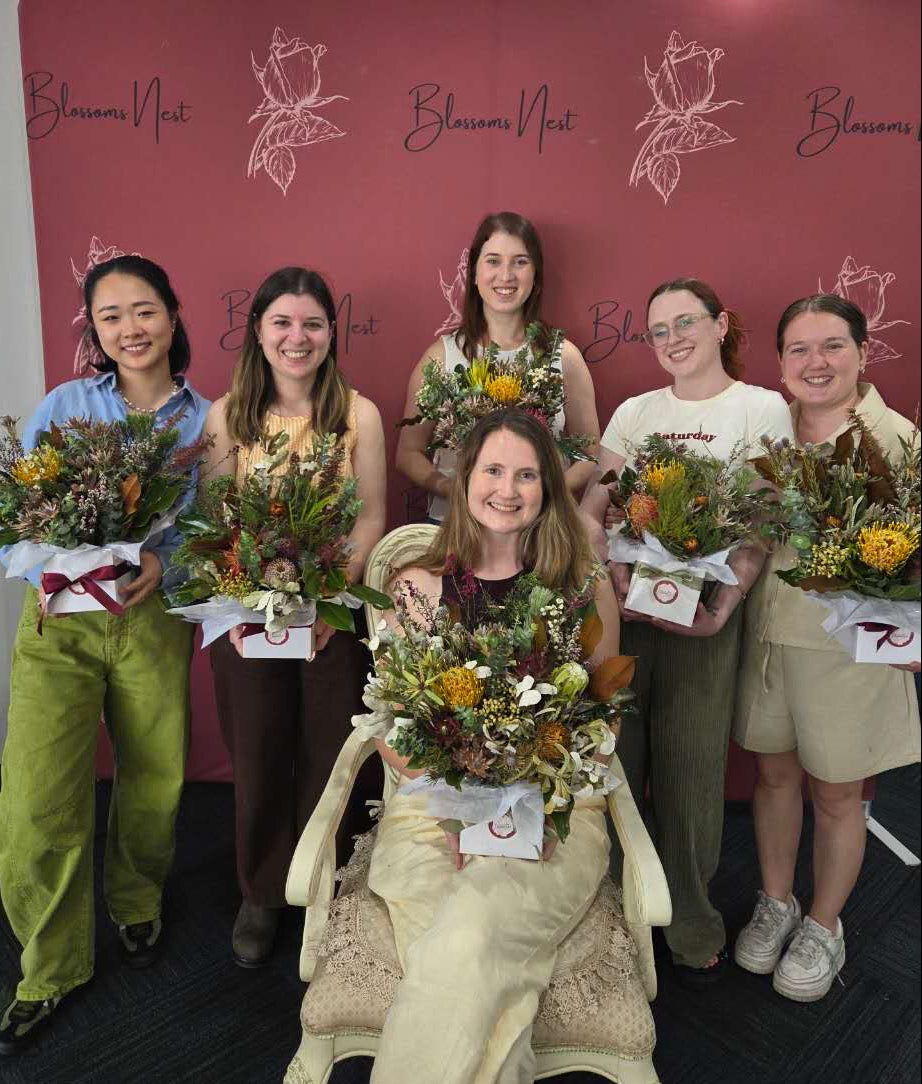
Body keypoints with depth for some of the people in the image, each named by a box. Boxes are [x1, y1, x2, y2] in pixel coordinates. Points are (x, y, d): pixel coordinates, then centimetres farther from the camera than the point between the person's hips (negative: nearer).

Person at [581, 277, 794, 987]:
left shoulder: (762, 408, 3)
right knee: (614, 760, 6)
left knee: (691, 769, 5)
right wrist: (619, 579, -12)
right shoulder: (636, 411, 11)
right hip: (622, 606, 3)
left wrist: (723, 604, -17)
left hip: (705, 614, -2)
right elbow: (592, 510, 5)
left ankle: (693, 926, 25)